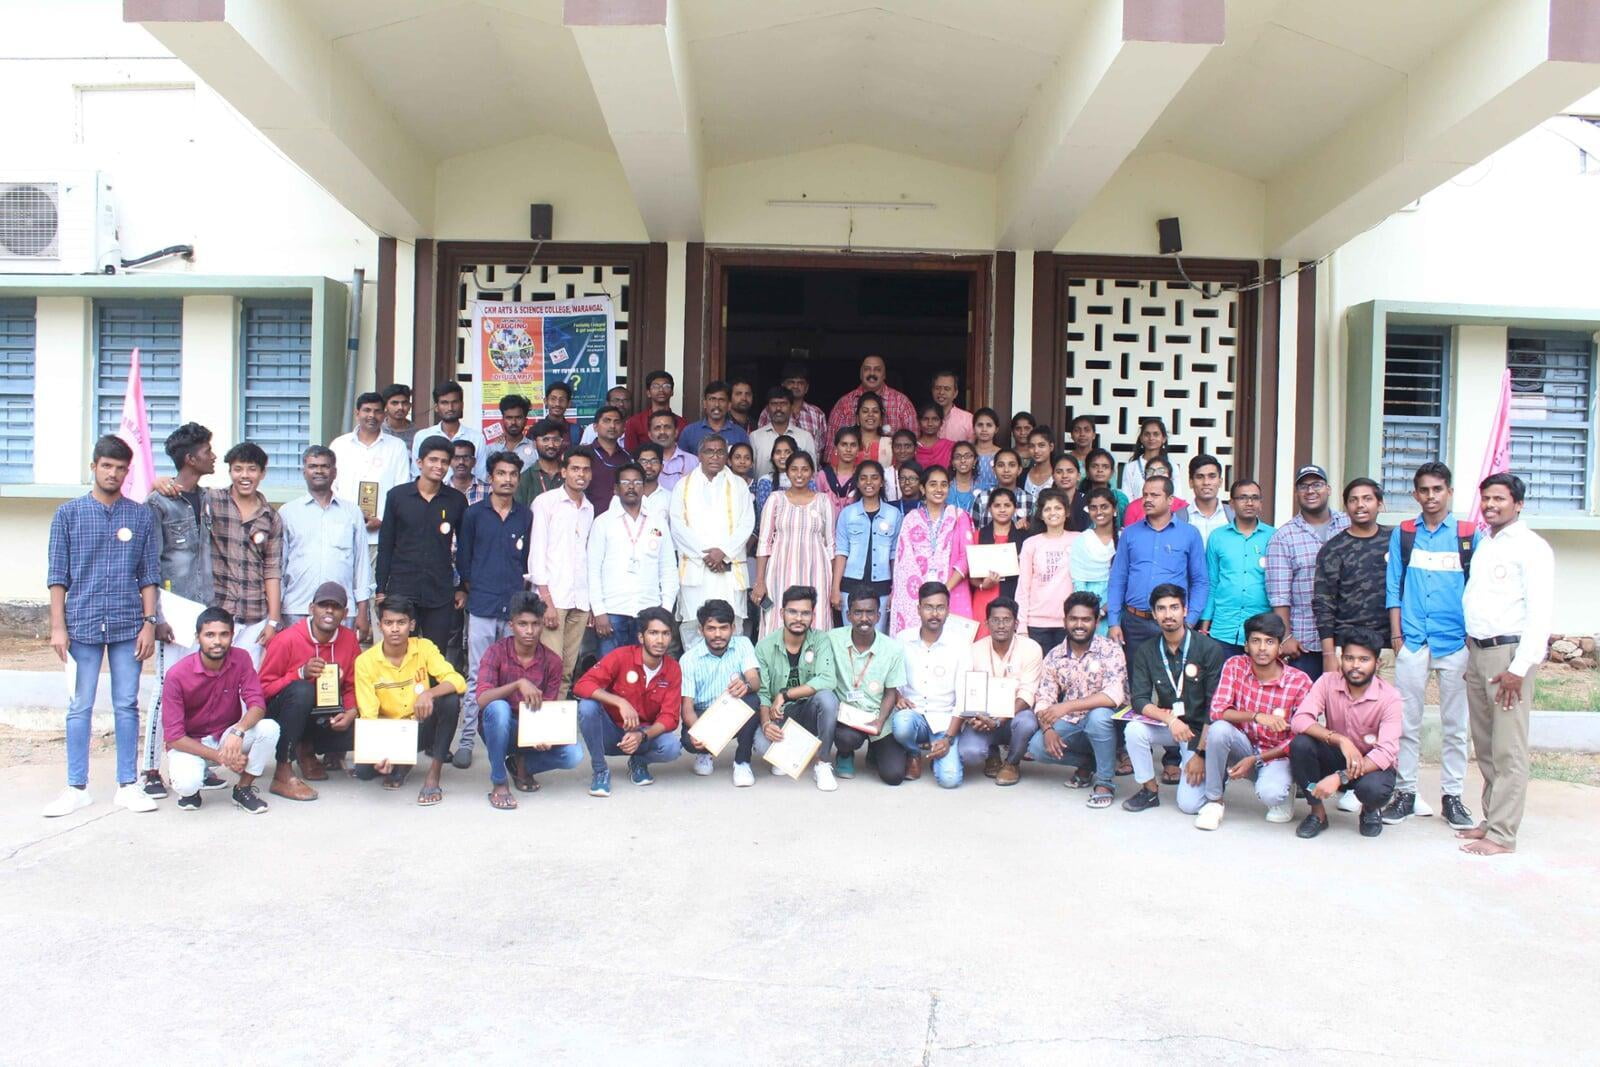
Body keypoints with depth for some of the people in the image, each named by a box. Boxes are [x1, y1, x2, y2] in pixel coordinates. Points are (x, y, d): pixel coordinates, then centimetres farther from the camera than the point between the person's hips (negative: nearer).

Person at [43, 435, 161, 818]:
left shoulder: (141, 516, 6)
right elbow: (57, 574, 2)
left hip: (128, 626, 1)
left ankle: (128, 785, 13)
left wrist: (149, 622, 0)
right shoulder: (69, 513, 4)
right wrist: (58, 626, -3)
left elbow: (149, 574, 7)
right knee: (79, 707, 5)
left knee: (127, 705, 5)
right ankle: (77, 788, 14)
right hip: (82, 625, 0)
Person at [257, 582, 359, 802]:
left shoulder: (349, 640, -5)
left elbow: (353, 686, 0)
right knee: (302, 690, -36)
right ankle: (283, 774, -30)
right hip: (283, 715, -4)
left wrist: (351, 712, -19)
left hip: (323, 720, 4)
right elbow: (263, 687, -14)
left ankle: (307, 749, 10)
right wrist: (301, 673, -29)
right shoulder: (287, 640, -16)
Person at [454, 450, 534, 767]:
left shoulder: (526, 517, 9)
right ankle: (466, 741, 4)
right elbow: (462, 559, 10)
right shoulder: (474, 514, 6)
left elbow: (530, 561, 12)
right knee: (477, 677, -1)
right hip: (482, 608, -1)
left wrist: (522, 597, 8)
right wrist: (474, 590, 7)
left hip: (516, 608, 1)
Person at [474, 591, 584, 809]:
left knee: (573, 755, -23)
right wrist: (519, 683, -40)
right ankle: (498, 783, -20)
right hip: (501, 728, -2)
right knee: (498, 708, -37)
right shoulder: (496, 652, -14)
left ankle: (520, 763, 8)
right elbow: (481, 699, -26)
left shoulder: (552, 661, -7)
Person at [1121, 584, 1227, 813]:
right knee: (1134, 729, -28)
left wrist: (1201, 753, -17)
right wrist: (1170, 719, -27)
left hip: (1200, 729, -3)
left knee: (1189, 803, -16)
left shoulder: (1209, 649, -13)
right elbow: (1138, 700, -9)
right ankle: (1149, 791, -7)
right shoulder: (1146, 652, -2)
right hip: (1166, 725, 4)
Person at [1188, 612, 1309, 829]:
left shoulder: (1300, 682, -12)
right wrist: (1257, 716, -32)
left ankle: (1283, 788, 3)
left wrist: (1256, 760, -18)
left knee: (1270, 793, -34)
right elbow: (1217, 711, -16)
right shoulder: (1234, 666, -7)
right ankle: (1214, 800, 0)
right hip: (1242, 746, 2)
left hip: (1276, 755, -2)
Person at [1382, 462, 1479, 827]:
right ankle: (1405, 793, 13)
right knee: (1407, 722, 4)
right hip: (1412, 641, 1)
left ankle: (1451, 796, 16)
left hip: (1455, 642, -1)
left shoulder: (1469, 535, 3)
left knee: (1454, 724, 7)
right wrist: (1396, 636, 0)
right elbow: (1393, 587, 7)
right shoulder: (1402, 534, 7)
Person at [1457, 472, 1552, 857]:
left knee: (1508, 751, -4)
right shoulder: (1483, 544, 17)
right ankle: (1491, 819, 22)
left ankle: (1502, 834, -1)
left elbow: (1540, 612, -14)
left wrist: (1519, 667, -18)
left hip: (1508, 652, -8)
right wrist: (1471, 648, 12)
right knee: (1485, 747, 13)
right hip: (1476, 650, 8)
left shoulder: (1531, 547, -7)